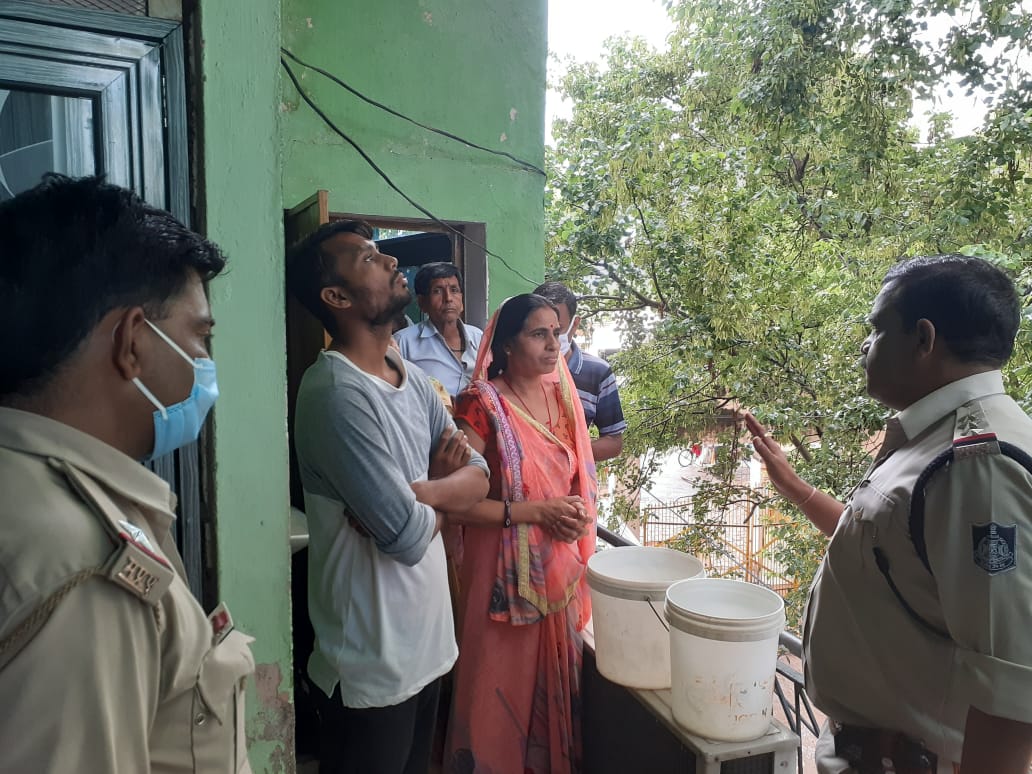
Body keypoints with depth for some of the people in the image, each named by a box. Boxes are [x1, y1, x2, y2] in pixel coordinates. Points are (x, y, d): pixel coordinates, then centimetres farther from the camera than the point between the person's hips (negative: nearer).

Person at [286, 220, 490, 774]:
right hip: (373, 665, -8)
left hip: (426, 641, 8)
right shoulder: (338, 392, -23)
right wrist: (444, 484, -6)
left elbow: (478, 476, 3)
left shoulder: (410, 376, 5)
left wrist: (417, 492, -16)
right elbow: (409, 537, -26)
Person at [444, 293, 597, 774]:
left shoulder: (560, 395, 5)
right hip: (506, 568, -5)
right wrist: (535, 512, -19)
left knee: (554, 676, 18)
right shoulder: (482, 405, -14)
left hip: (560, 567, 6)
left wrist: (577, 507, -6)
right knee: (503, 681, 7)